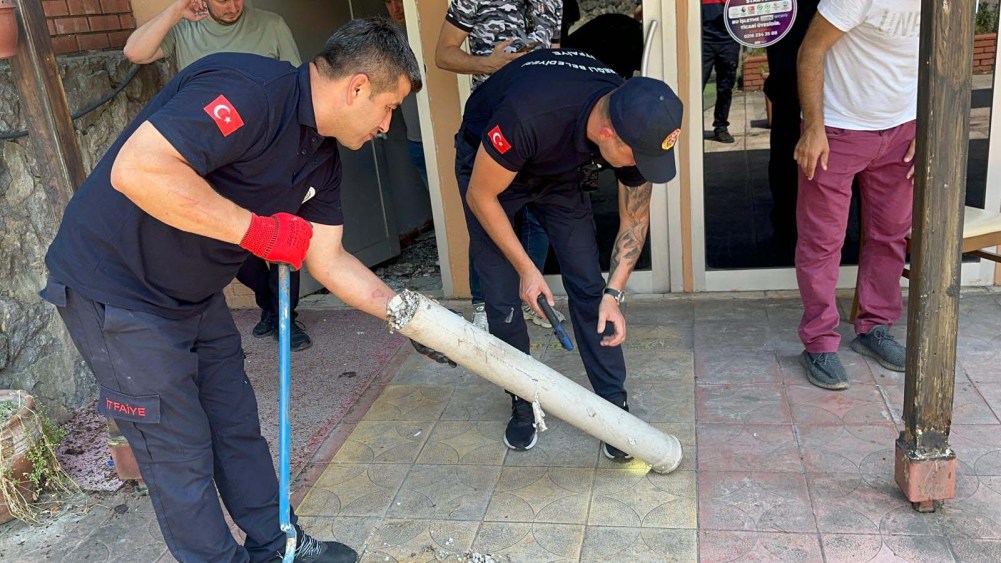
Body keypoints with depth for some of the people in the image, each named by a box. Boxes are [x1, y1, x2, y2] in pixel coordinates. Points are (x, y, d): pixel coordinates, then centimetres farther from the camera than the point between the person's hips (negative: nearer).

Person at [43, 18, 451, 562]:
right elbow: (137, 169, -37)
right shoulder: (249, 89, -27)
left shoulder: (321, 156, 3)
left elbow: (328, 260, 8)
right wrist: (259, 229, -31)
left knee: (238, 426, 17)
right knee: (181, 454, 2)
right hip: (116, 291, -9)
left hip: (197, 296, 9)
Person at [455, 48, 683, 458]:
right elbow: (480, 196, -26)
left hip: (560, 171, 4)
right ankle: (523, 405, 16)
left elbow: (635, 218, -10)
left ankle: (614, 408, 7)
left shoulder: (634, 126, -27)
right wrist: (526, 269, -22)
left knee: (589, 288, -5)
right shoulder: (527, 116, -44)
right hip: (489, 165, -3)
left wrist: (614, 294, -18)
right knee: (502, 298, -5)